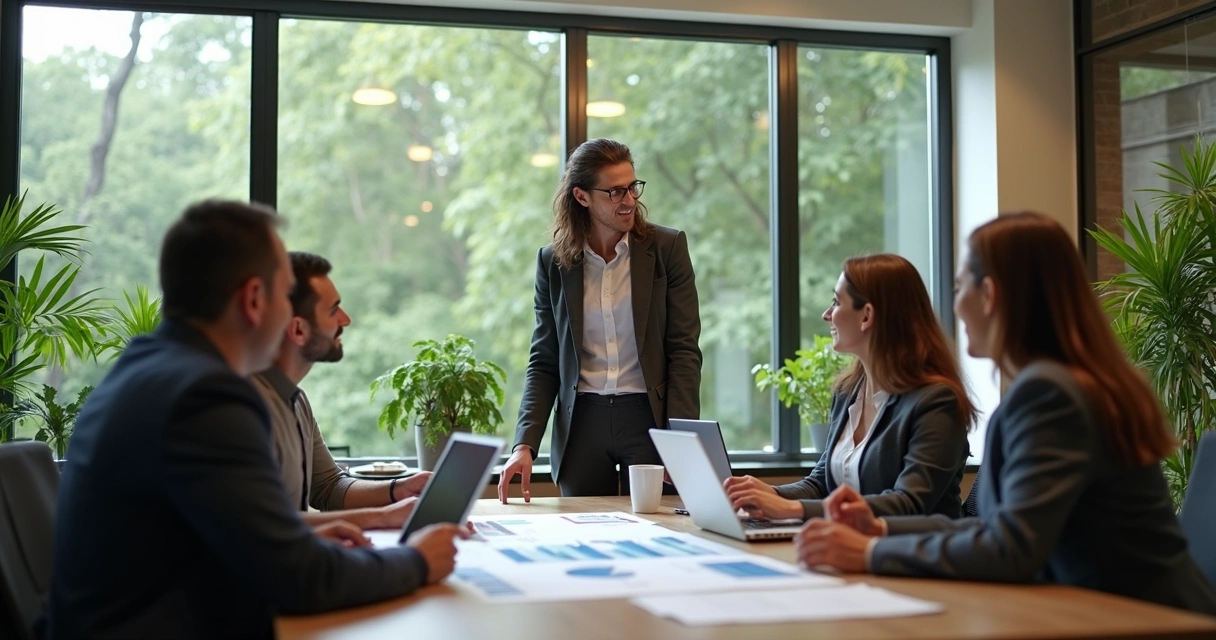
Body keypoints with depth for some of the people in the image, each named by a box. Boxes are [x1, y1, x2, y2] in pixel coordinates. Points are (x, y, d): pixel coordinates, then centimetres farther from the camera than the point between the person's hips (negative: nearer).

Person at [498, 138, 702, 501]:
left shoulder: (667, 248, -1)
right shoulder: (552, 262, 4)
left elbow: (684, 350, -3)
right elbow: (544, 362, 6)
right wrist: (525, 445, -6)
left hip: (648, 418, -1)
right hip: (582, 425, 2)